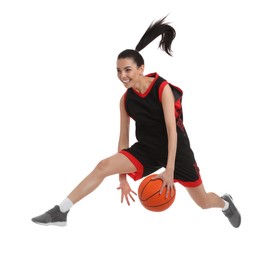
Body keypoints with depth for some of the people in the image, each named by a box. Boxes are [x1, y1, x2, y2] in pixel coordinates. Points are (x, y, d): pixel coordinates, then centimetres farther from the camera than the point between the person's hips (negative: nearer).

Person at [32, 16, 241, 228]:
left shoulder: (163, 88, -20)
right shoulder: (126, 99, -6)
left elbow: (172, 130, -24)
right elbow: (123, 138, -1)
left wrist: (170, 169, -29)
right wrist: (123, 178, -2)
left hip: (176, 150, -3)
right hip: (147, 149, 4)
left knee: (203, 202, 8)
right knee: (104, 166, -20)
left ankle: (225, 203, 47)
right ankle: (60, 212, -20)